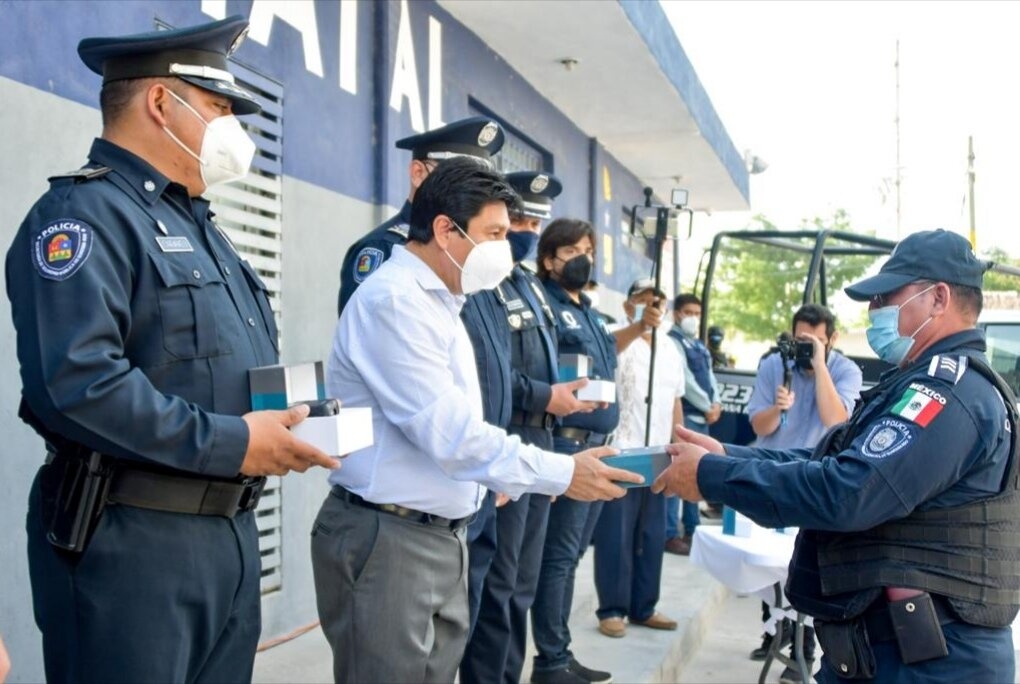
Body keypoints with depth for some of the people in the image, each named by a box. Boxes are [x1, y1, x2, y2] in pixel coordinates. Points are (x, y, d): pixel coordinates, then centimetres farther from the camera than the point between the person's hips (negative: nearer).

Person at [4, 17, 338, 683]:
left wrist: (285, 424, 2)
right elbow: (73, 382, -26)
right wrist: (229, 444, -21)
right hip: (131, 539, -9)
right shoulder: (86, 212, -12)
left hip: (234, 530, 9)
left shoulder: (198, 225, 19)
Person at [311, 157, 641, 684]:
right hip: (385, 538, -9)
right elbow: (446, 430, -23)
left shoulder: (438, 301, 15)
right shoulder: (392, 299, -17)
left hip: (442, 534, 9)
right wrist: (561, 474, -19)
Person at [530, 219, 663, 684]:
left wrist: (639, 327, 27)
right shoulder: (544, 304, -10)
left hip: (596, 444, 9)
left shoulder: (586, 310, 17)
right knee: (558, 555, -5)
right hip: (568, 444, -9)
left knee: (571, 554, 13)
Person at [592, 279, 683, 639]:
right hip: (620, 455, -6)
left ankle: (642, 607, 21)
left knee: (652, 536, 11)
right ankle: (612, 609, 9)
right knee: (616, 536, -1)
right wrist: (637, 325, -48)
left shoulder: (672, 352, 14)